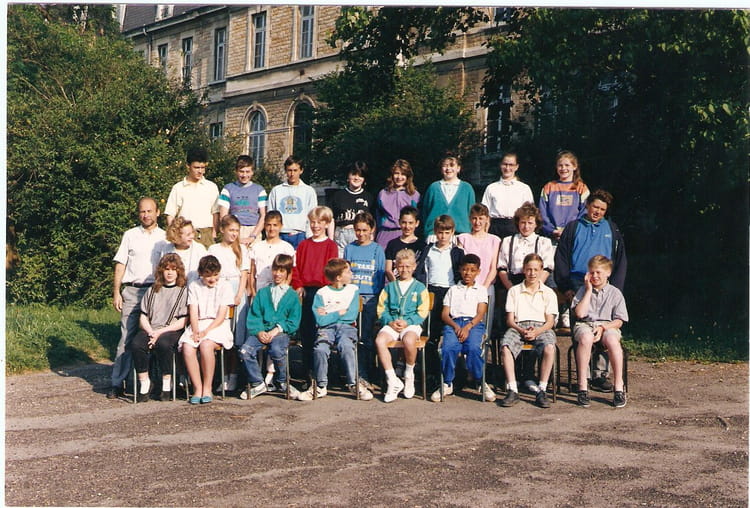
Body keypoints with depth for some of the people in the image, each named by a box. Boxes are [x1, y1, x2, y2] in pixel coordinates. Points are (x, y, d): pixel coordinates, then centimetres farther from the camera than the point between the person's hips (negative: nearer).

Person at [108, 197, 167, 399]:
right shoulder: (130, 235, 12)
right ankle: (117, 383, -2)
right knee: (126, 337, -5)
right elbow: (120, 265, 10)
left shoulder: (165, 238, 11)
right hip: (132, 291, 0)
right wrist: (116, 292, 2)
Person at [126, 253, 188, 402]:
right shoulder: (152, 290, 20)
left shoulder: (183, 291, 7)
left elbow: (182, 322, -1)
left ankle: (167, 384, -21)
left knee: (163, 344, -37)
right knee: (136, 345, -29)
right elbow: (143, 317, 14)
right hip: (150, 330, 3)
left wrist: (160, 332, -12)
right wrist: (151, 332, -7)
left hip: (171, 330, -3)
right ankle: (144, 383, -15)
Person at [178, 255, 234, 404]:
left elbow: (221, 315, -3)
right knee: (187, 347, -28)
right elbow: (193, 312, 4)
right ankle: (197, 388, -19)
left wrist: (206, 331, -15)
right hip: (198, 325, 3)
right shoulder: (194, 286, 13)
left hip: (218, 325, -3)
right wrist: (195, 331, -13)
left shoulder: (224, 286, 5)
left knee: (206, 344, -33)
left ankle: (207, 388, -20)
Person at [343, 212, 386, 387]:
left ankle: (364, 375, 5)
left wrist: (380, 299, -1)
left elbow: (381, 276, 6)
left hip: (370, 298, -1)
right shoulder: (349, 248, 10)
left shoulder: (377, 250, 6)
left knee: (367, 338, -1)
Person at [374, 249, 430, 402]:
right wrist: (390, 322, -8)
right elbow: (381, 309, 11)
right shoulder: (389, 287, 19)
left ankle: (409, 375, -9)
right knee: (379, 341, -31)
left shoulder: (419, 287, 12)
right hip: (391, 324, 2)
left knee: (409, 341, -37)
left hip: (412, 324, -2)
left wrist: (407, 322, -12)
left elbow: (422, 312, 3)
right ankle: (393, 381, -23)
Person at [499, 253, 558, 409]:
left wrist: (536, 332, -14)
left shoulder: (548, 293, 14)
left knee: (549, 347, -35)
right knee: (505, 347, -32)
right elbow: (510, 320, 9)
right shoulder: (514, 291, 15)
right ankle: (512, 390, -28)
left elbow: (550, 321, 6)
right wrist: (521, 331, -12)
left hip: (541, 327, -1)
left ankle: (542, 391, -24)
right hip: (518, 327, 1)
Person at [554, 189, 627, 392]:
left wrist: (615, 289, 1)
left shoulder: (612, 230, 16)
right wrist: (565, 288, -3)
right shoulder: (573, 228, 13)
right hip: (577, 285, -1)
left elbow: (621, 262, 14)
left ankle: (600, 374, -6)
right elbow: (560, 259, 8)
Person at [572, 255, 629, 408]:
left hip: (608, 326, 0)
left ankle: (619, 387, -26)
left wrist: (603, 328, -13)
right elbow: (580, 313, -4)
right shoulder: (583, 290, 12)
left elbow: (619, 321, 5)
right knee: (586, 338, -38)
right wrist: (589, 290, -1)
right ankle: (582, 386, -33)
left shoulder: (615, 293, 9)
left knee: (612, 340, -37)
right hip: (585, 325, 0)